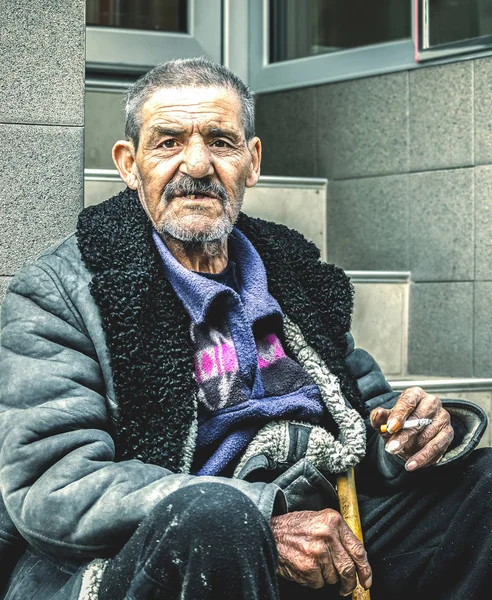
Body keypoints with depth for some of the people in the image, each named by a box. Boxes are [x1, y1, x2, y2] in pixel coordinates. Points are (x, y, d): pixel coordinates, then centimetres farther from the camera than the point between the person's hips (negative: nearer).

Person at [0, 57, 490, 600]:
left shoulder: (294, 277, 18)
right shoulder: (59, 292, -1)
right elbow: (53, 485, -13)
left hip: (322, 554, 7)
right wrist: (264, 523, -23)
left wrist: (417, 430, -2)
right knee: (206, 516, -38)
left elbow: (368, 410, 26)